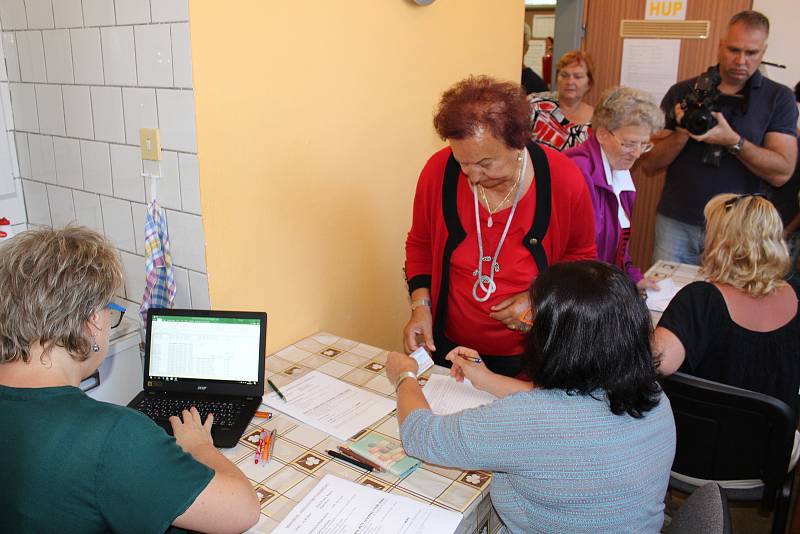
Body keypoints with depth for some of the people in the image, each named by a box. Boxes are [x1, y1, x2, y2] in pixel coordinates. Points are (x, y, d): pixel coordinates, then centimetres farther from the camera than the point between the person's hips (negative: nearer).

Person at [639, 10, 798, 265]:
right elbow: (649, 163, -1)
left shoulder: (778, 98, 0)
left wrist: (733, 141, -22)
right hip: (676, 224, 1)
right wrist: (683, 133, -18)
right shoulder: (682, 93, 2)